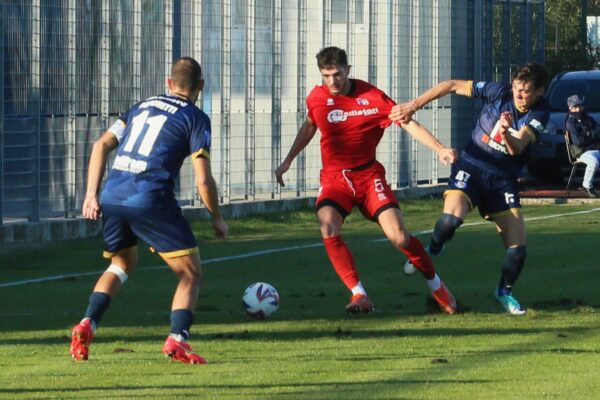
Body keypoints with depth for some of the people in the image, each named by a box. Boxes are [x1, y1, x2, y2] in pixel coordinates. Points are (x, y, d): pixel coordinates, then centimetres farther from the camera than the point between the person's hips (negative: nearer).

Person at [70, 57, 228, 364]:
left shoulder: (142, 107, 21)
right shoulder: (195, 119, 4)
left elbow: (101, 145, 13)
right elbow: (203, 180, -3)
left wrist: (91, 194, 12)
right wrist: (217, 219, 11)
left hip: (111, 197, 5)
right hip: (151, 199, -5)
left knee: (122, 265, 29)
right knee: (190, 273, 7)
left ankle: (87, 325, 10)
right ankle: (177, 339, -12)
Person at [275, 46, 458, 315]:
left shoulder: (371, 96, -10)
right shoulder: (316, 98, 1)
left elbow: (407, 122, -11)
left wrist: (439, 149, -22)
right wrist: (288, 161, 26)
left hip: (368, 174, -2)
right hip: (334, 178, 2)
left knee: (398, 236, -12)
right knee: (329, 228, -27)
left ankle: (436, 286, 14)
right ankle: (359, 295, -21)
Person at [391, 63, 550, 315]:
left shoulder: (540, 114, -10)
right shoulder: (499, 92, -12)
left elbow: (517, 148, -23)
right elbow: (453, 85, -6)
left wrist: (506, 134, -46)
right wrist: (413, 106, -11)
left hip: (503, 179, 1)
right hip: (471, 168, -1)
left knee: (518, 249, -7)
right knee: (451, 217, -31)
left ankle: (505, 291, 24)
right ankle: (432, 252, 3)